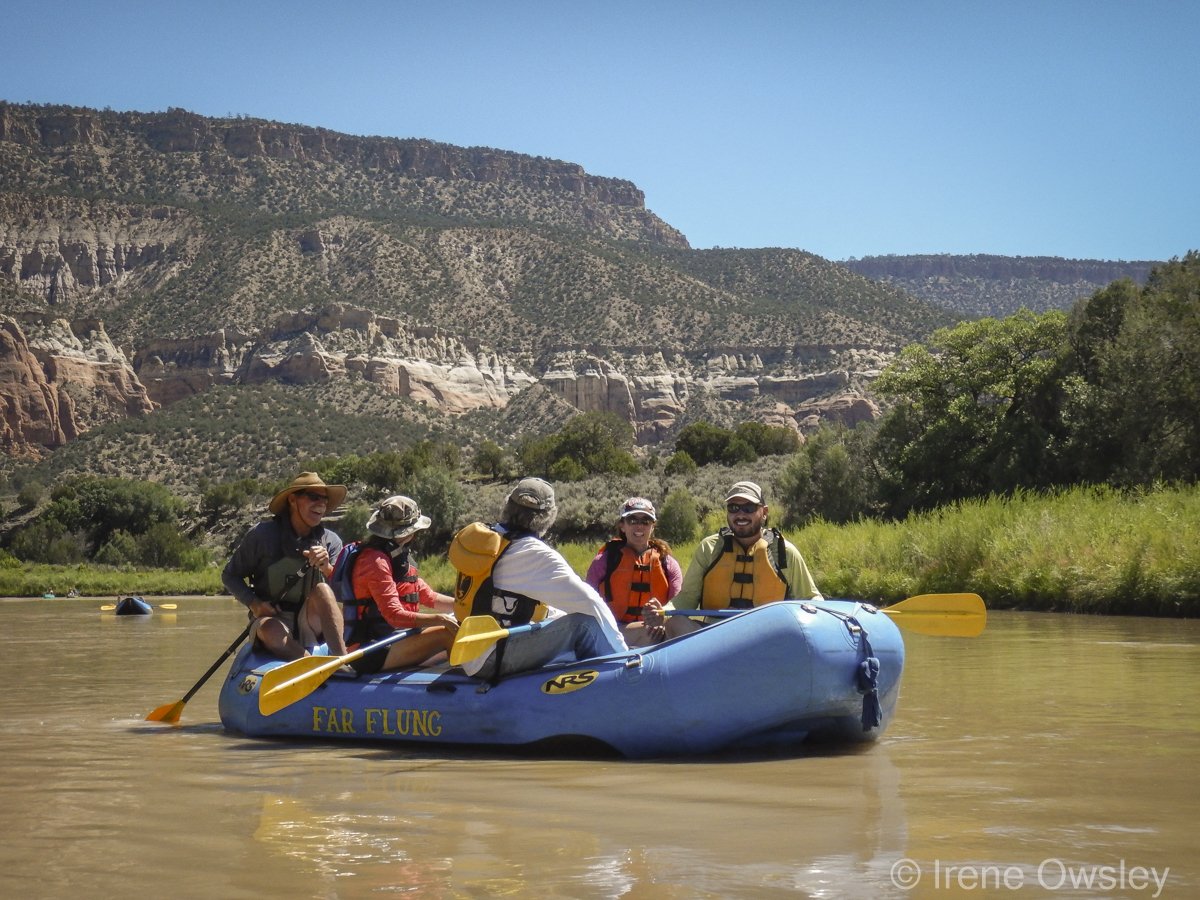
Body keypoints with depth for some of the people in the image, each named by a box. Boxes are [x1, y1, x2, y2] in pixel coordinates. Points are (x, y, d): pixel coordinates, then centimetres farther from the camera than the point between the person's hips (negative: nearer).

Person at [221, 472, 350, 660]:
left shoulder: (331, 542, 5)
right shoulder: (262, 535, -4)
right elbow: (229, 576, 5)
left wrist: (326, 569, -25)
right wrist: (254, 603, -12)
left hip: (311, 625, 2)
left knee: (322, 589, -28)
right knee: (272, 631, -38)